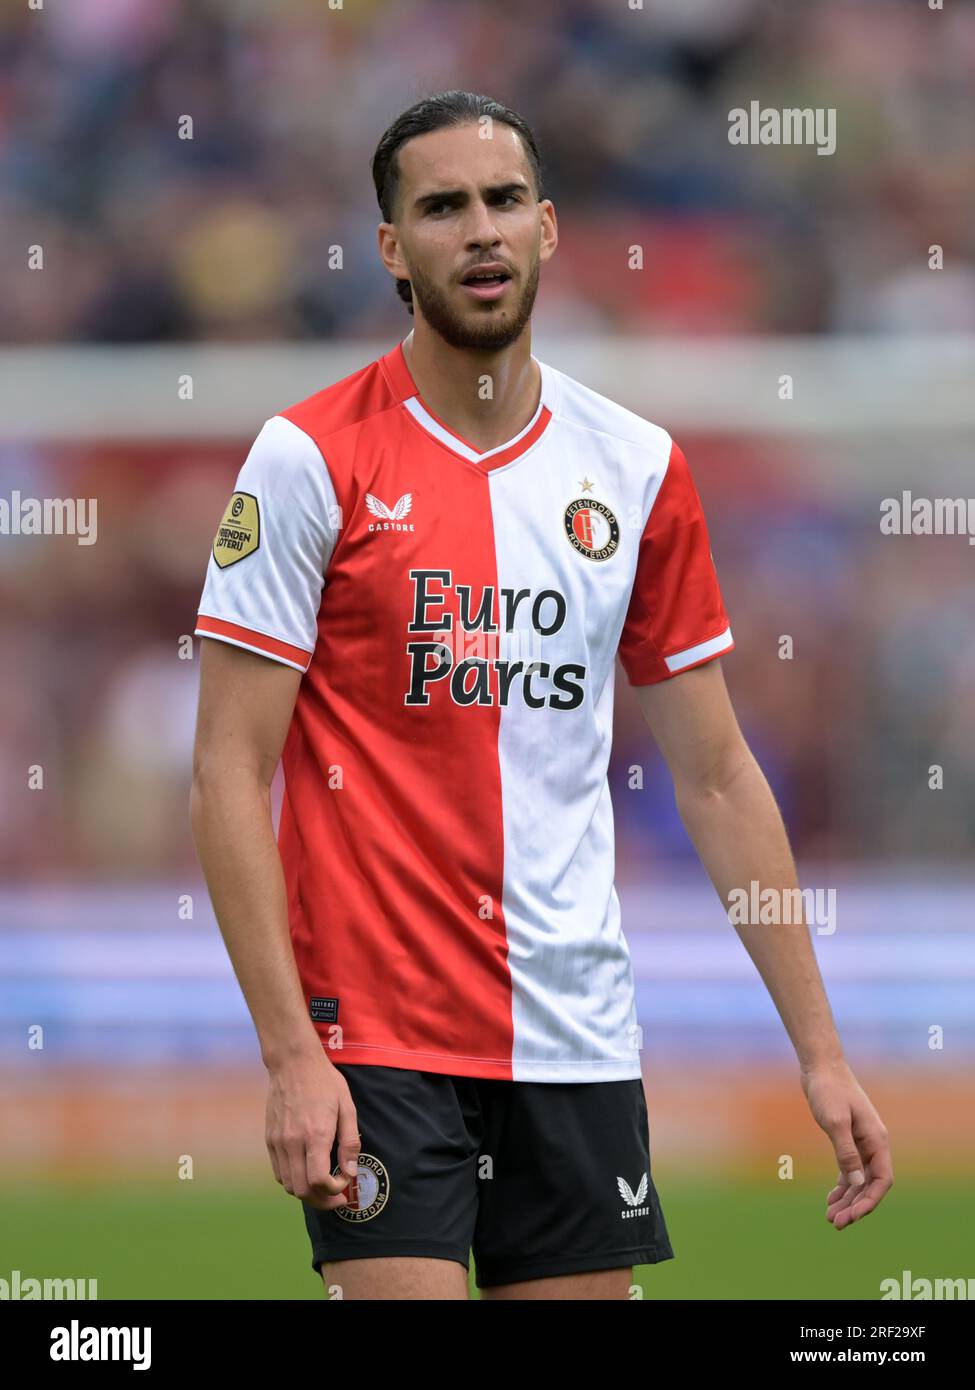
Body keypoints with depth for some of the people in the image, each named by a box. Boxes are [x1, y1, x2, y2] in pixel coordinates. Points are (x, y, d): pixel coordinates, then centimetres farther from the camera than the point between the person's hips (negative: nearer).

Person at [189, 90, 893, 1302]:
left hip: (578, 1042, 4)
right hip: (376, 1036, -4)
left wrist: (819, 1052, 8)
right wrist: (289, 1053, -16)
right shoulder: (310, 460, -5)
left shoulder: (638, 470, 7)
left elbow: (717, 779, 12)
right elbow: (230, 773, -8)